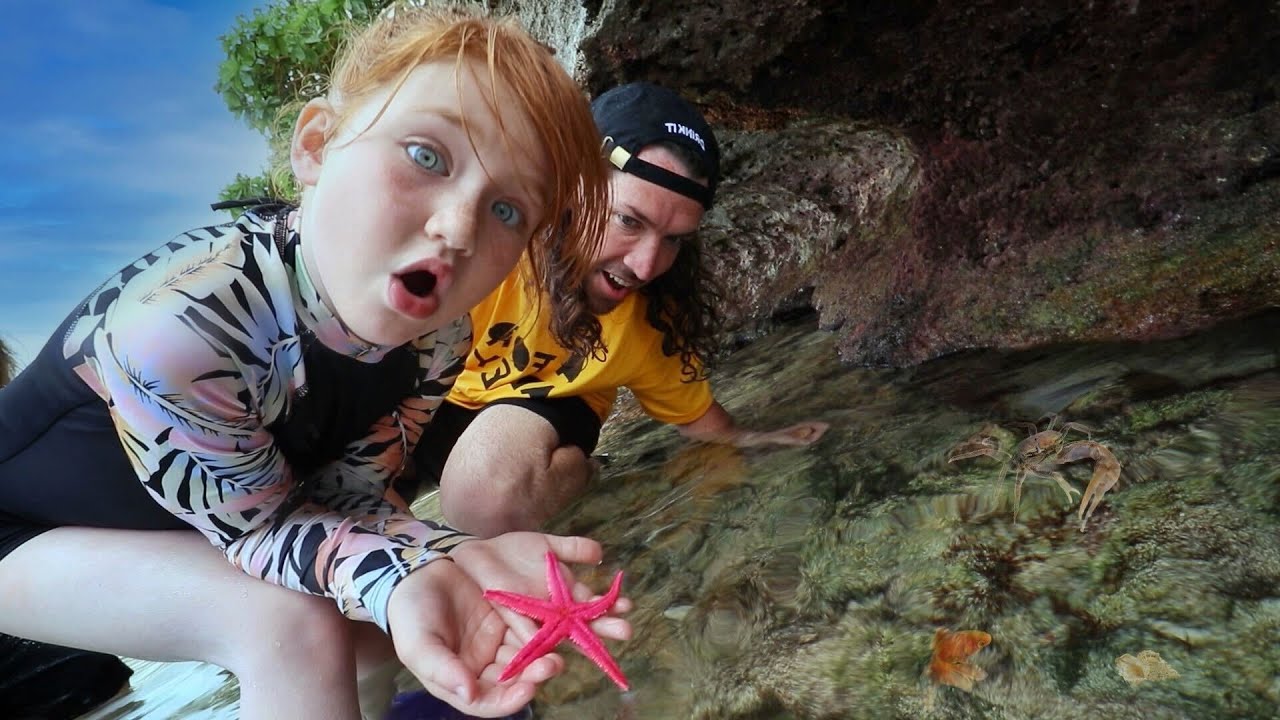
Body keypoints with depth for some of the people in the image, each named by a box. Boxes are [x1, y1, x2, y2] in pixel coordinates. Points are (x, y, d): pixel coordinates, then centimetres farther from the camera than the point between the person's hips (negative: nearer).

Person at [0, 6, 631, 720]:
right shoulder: (176, 325, -40)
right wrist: (410, 575, -46)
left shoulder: (437, 336, -21)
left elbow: (347, 494, -15)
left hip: (226, 500, 6)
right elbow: (261, 525, -26)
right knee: (293, 627, -28)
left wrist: (451, 556, -35)